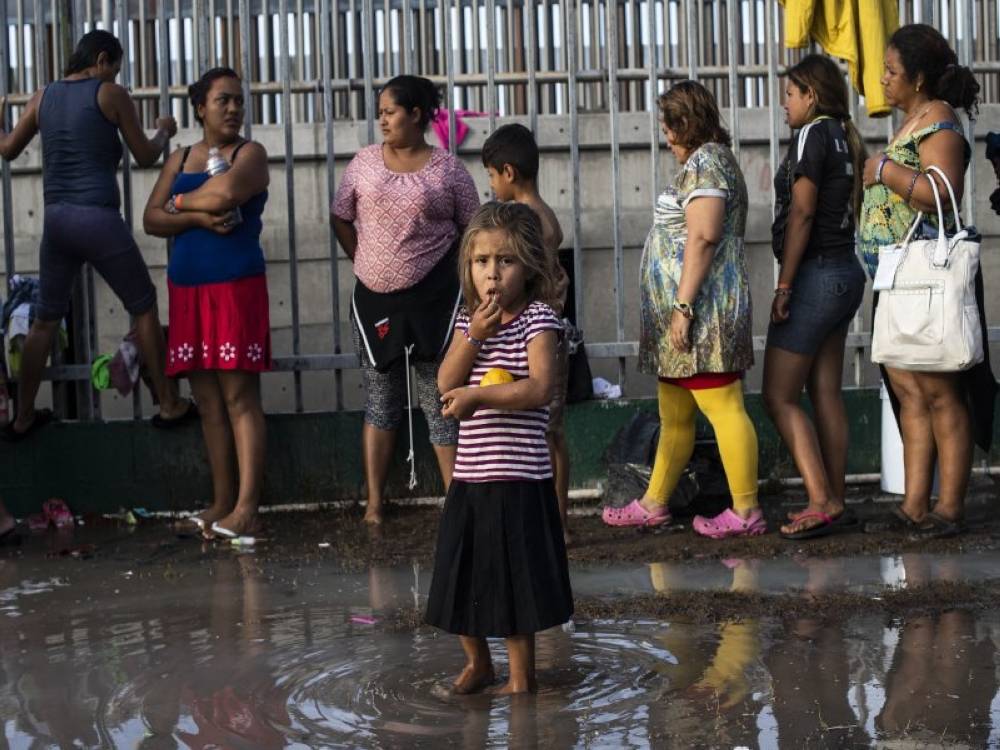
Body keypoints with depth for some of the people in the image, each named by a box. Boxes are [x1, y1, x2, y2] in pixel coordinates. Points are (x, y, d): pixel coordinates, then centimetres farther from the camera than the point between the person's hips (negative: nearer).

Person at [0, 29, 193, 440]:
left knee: (46, 319, 16)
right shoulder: (111, 94, -4)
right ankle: (169, 405, 13)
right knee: (144, 307, 10)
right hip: (97, 218, -5)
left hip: (55, 219, 5)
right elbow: (145, 156, 3)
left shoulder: (43, 96, 10)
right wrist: (164, 131, 23)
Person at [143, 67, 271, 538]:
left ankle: (246, 508, -11)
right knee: (208, 400, 6)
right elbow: (151, 220, 7)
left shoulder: (251, 154, 3)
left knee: (239, 396, -9)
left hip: (236, 286, -5)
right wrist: (198, 217, -10)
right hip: (187, 289, 5)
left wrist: (182, 201, 0)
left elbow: (226, 193, -18)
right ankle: (222, 503, 11)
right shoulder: (179, 159, 17)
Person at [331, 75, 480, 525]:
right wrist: (369, 265, 8)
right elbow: (340, 219, 12)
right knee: (380, 403, 9)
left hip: (432, 299, -3)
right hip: (375, 300, 3)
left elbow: (472, 229, 3)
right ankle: (374, 503, 14)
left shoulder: (447, 170, -2)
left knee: (440, 402, 1)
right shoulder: (365, 163, 5)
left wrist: (447, 268, 0)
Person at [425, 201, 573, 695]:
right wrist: (475, 337, -12)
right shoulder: (468, 320, 10)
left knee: (515, 577, 1)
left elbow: (540, 388, -20)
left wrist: (477, 397, -27)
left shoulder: (538, 320, -8)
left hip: (519, 477, -6)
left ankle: (521, 672, 17)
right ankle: (476, 662, 33)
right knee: (461, 575, 13)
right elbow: (446, 384, 0)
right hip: (469, 475, 6)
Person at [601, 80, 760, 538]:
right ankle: (653, 504, 21)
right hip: (680, 314, 11)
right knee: (674, 416, 14)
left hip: (700, 309, -11)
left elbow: (703, 236, -21)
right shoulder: (713, 161, 23)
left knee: (723, 407, -10)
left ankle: (746, 512, -8)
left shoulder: (704, 162, -9)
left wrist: (683, 304, -23)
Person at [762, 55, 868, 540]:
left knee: (779, 396, -5)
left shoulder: (812, 134, -12)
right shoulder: (846, 138, 13)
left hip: (816, 275, -9)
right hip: (846, 273, 9)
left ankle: (822, 503, -9)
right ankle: (835, 503, 12)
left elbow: (801, 214, -17)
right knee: (825, 393, 10)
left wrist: (783, 286, -16)